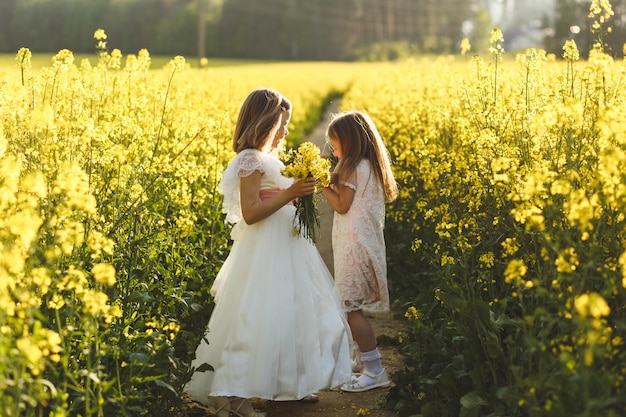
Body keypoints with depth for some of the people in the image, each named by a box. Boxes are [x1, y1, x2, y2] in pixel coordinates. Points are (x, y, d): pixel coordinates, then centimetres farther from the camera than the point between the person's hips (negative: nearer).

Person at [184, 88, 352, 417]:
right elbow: (250, 213, -21)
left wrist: (300, 188, 10)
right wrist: (291, 194, -23)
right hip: (265, 253, -10)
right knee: (258, 320, -10)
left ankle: (289, 384, 26)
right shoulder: (251, 160, -16)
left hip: (285, 247, 10)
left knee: (294, 311, 15)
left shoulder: (267, 158, 13)